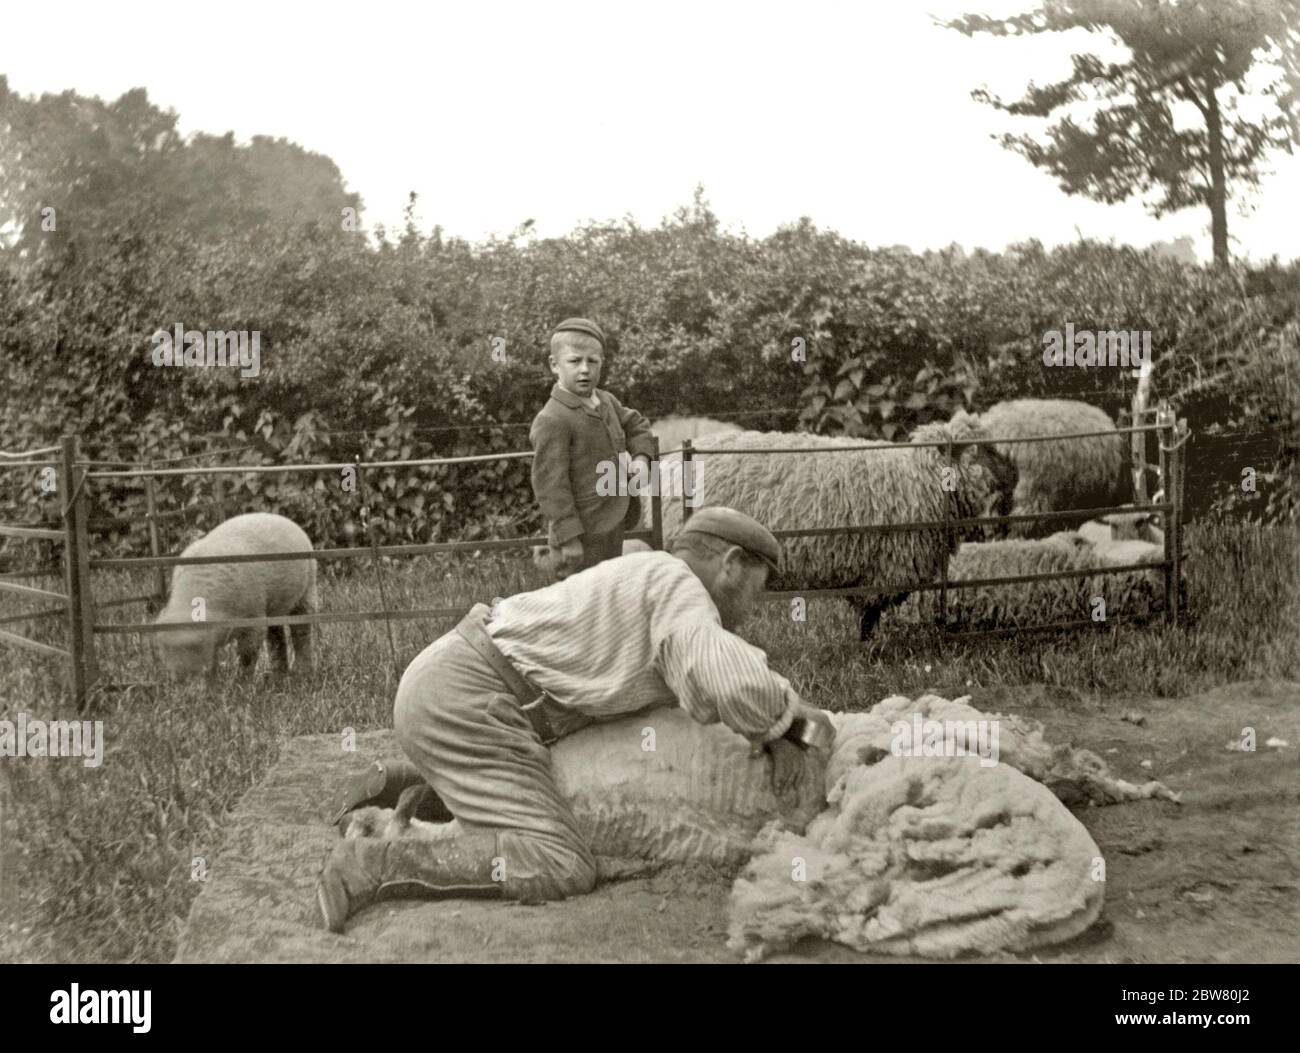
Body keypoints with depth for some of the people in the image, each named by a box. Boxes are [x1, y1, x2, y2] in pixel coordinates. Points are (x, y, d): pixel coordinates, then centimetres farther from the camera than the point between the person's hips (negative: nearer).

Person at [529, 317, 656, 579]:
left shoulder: (606, 402, 7)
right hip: (581, 536, -9)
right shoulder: (552, 420, -19)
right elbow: (550, 483, -21)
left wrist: (641, 458, 4)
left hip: (611, 528, 9)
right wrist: (568, 537, -22)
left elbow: (637, 426, 25)